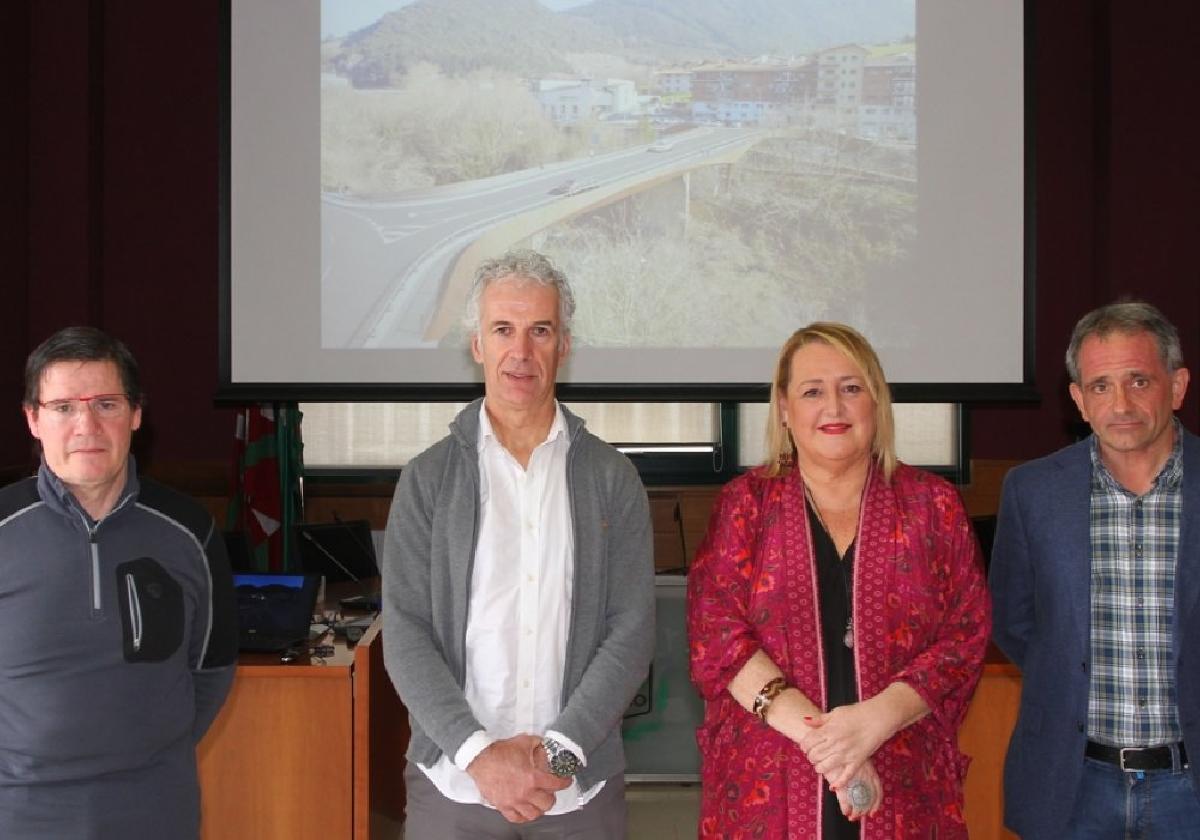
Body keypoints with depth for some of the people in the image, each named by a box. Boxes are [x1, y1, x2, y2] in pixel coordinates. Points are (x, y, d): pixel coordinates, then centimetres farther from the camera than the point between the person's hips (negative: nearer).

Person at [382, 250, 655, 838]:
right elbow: (406, 635, -5)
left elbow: (631, 633, -3)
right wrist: (477, 753, -16)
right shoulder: (428, 479, 1)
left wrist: (561, 751, -14)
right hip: (453, 786, 0)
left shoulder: (613, 479, 2)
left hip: (581, 789, 1)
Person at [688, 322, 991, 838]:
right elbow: (716, 635, -5)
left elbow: (966, 634, 0)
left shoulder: (932, 505, 6)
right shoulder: (745, 503, 4)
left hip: (903, 788, 1)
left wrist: (879, 717, -16)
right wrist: (819, 736, -16)